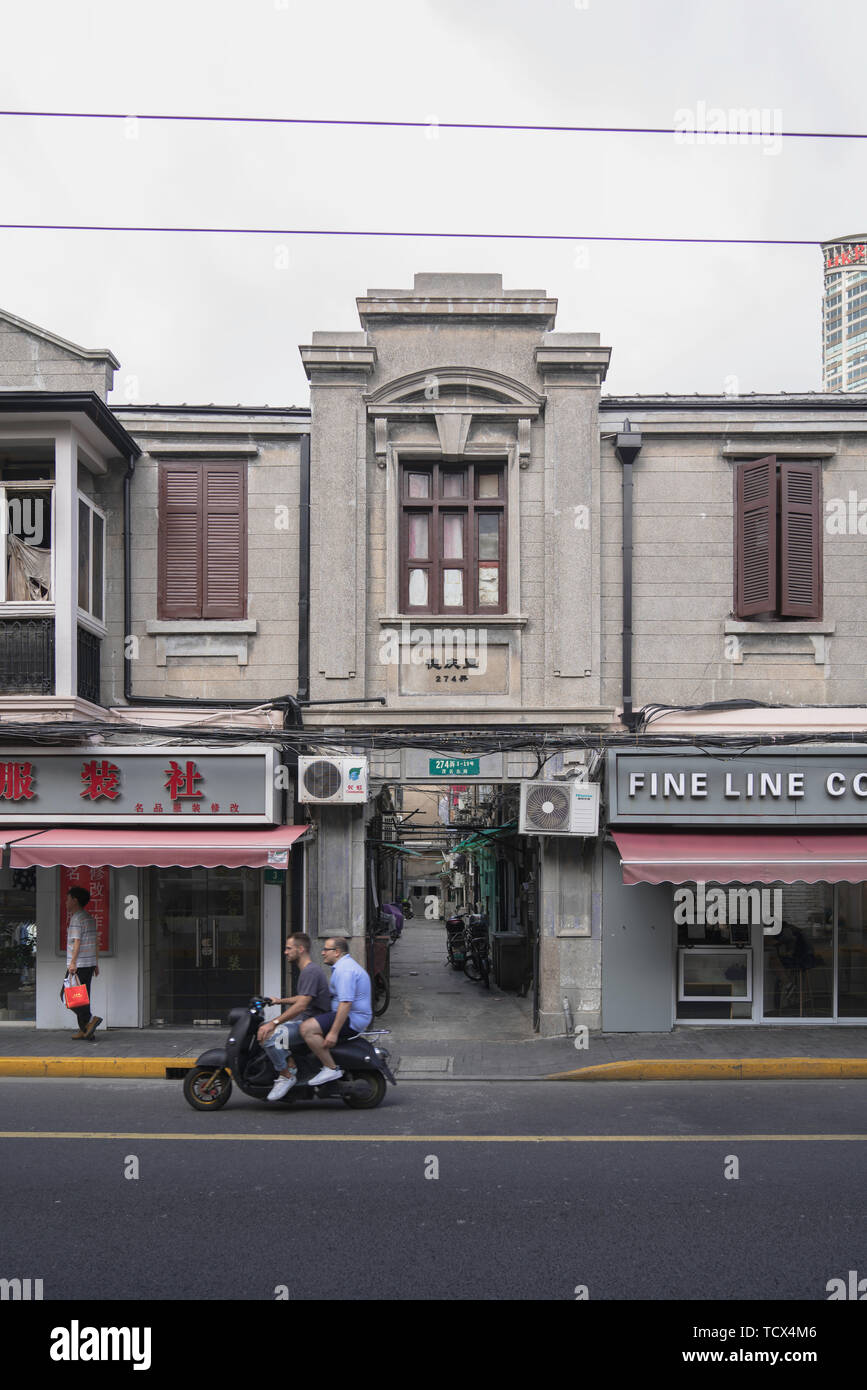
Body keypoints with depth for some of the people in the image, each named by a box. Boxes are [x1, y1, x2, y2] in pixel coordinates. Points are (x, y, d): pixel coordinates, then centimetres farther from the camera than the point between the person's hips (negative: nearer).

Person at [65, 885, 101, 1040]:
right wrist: (96, 963, 21)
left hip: (78, 965, -9)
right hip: (90, 963, 9)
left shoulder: (76, 918, -11)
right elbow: (96, 942, 18)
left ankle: (90, 1019, -14)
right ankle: (85, 1030, 10)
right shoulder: (90, 918, 16)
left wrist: (72, 962, -20)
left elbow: (77, 942, -18)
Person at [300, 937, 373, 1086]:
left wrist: (334, 1032, -29)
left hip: (351, 1019, -12)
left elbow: (346, 1002, -26)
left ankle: (331, 1068, -19)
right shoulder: (345, 965, 19)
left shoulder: (345, 969, -17)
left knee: (307, 1028, -23)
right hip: (353, 1018, 12)